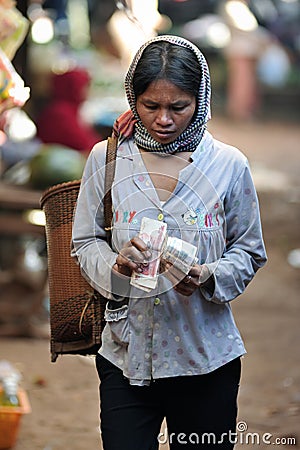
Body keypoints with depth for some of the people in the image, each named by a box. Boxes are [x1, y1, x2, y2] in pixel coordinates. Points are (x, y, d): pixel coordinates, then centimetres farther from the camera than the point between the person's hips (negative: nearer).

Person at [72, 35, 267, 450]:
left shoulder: (229, 165, -2)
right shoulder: (106, 159, 0)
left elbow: (249, 252, 5)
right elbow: (85, 243, 6)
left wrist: (208, 277, -16)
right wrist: (116, 264, -16)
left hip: (206, 357, 0)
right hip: (126, 356, 0)